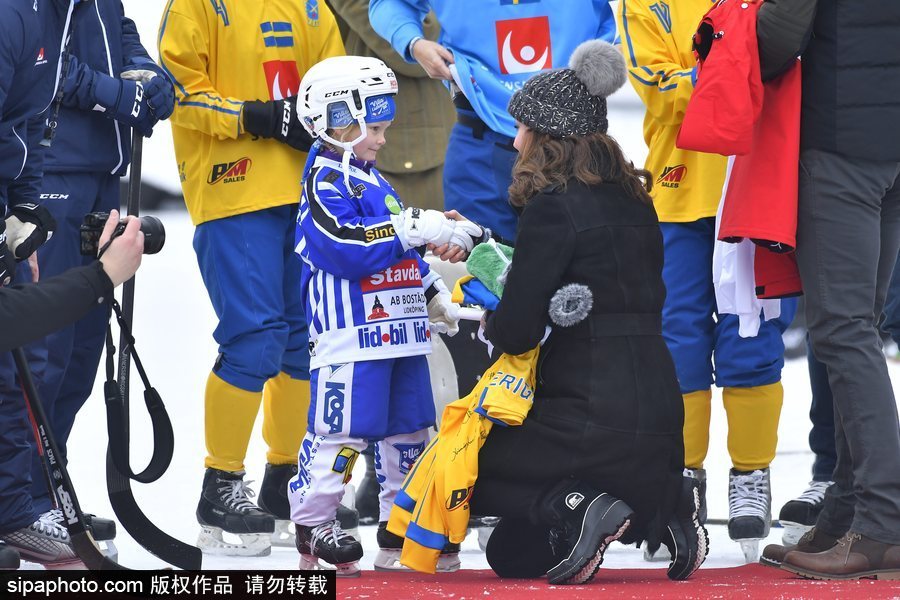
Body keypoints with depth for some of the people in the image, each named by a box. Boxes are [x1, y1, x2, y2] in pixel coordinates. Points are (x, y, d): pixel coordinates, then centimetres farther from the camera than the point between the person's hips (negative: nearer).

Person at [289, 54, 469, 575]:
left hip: (399, 330, 10)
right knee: (344, 429, -9)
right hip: (351, 336, -10)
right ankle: (313, 524, 0)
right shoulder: (326, 181, -10)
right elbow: (347, 247, -24)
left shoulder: (373, 181, 22)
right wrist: (412, 229, -25)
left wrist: (436, 297, 26)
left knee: (410, 428, 11)